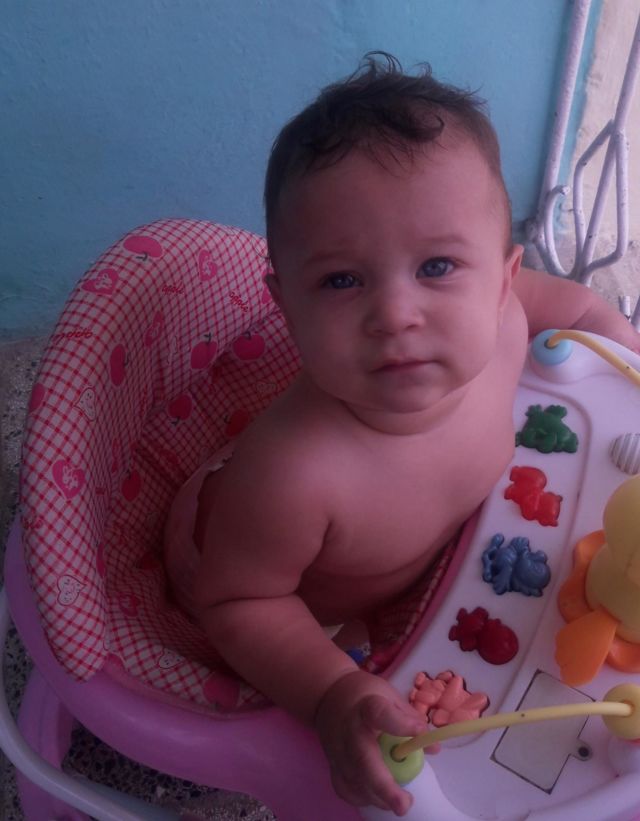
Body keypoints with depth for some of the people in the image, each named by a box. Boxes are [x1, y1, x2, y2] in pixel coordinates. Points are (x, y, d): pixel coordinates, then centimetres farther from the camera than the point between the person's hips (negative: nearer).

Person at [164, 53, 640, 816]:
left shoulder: (495, 323, -29)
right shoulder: (291, 474, -47)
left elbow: (551, 295, -4)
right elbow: (235, 600, -29)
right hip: (299, 610, -4)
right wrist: (333, 694, -39)